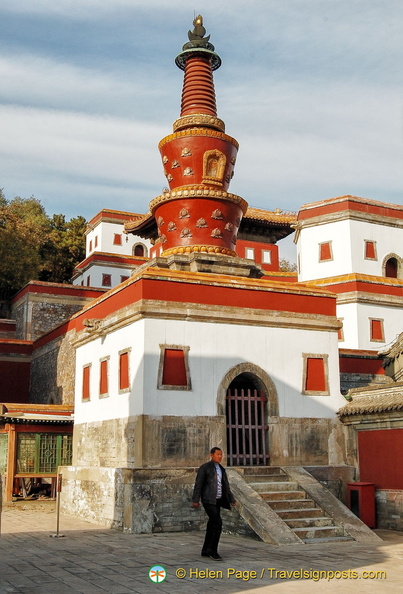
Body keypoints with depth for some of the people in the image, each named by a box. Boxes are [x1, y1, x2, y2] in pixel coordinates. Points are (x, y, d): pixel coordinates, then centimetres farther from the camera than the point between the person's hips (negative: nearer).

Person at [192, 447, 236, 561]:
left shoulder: (221, 469, 15)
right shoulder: (205, 467, -8)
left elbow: (226, 486, 17)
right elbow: (198, 484, -12)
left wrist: (231, 499, 8)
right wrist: (195, 500, -18)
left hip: (217, 501, 8)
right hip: (208, 500, -8)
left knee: (212, 526, 10)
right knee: (218, 523, -17)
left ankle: (206, 551, 19)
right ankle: (213, 551, -10)